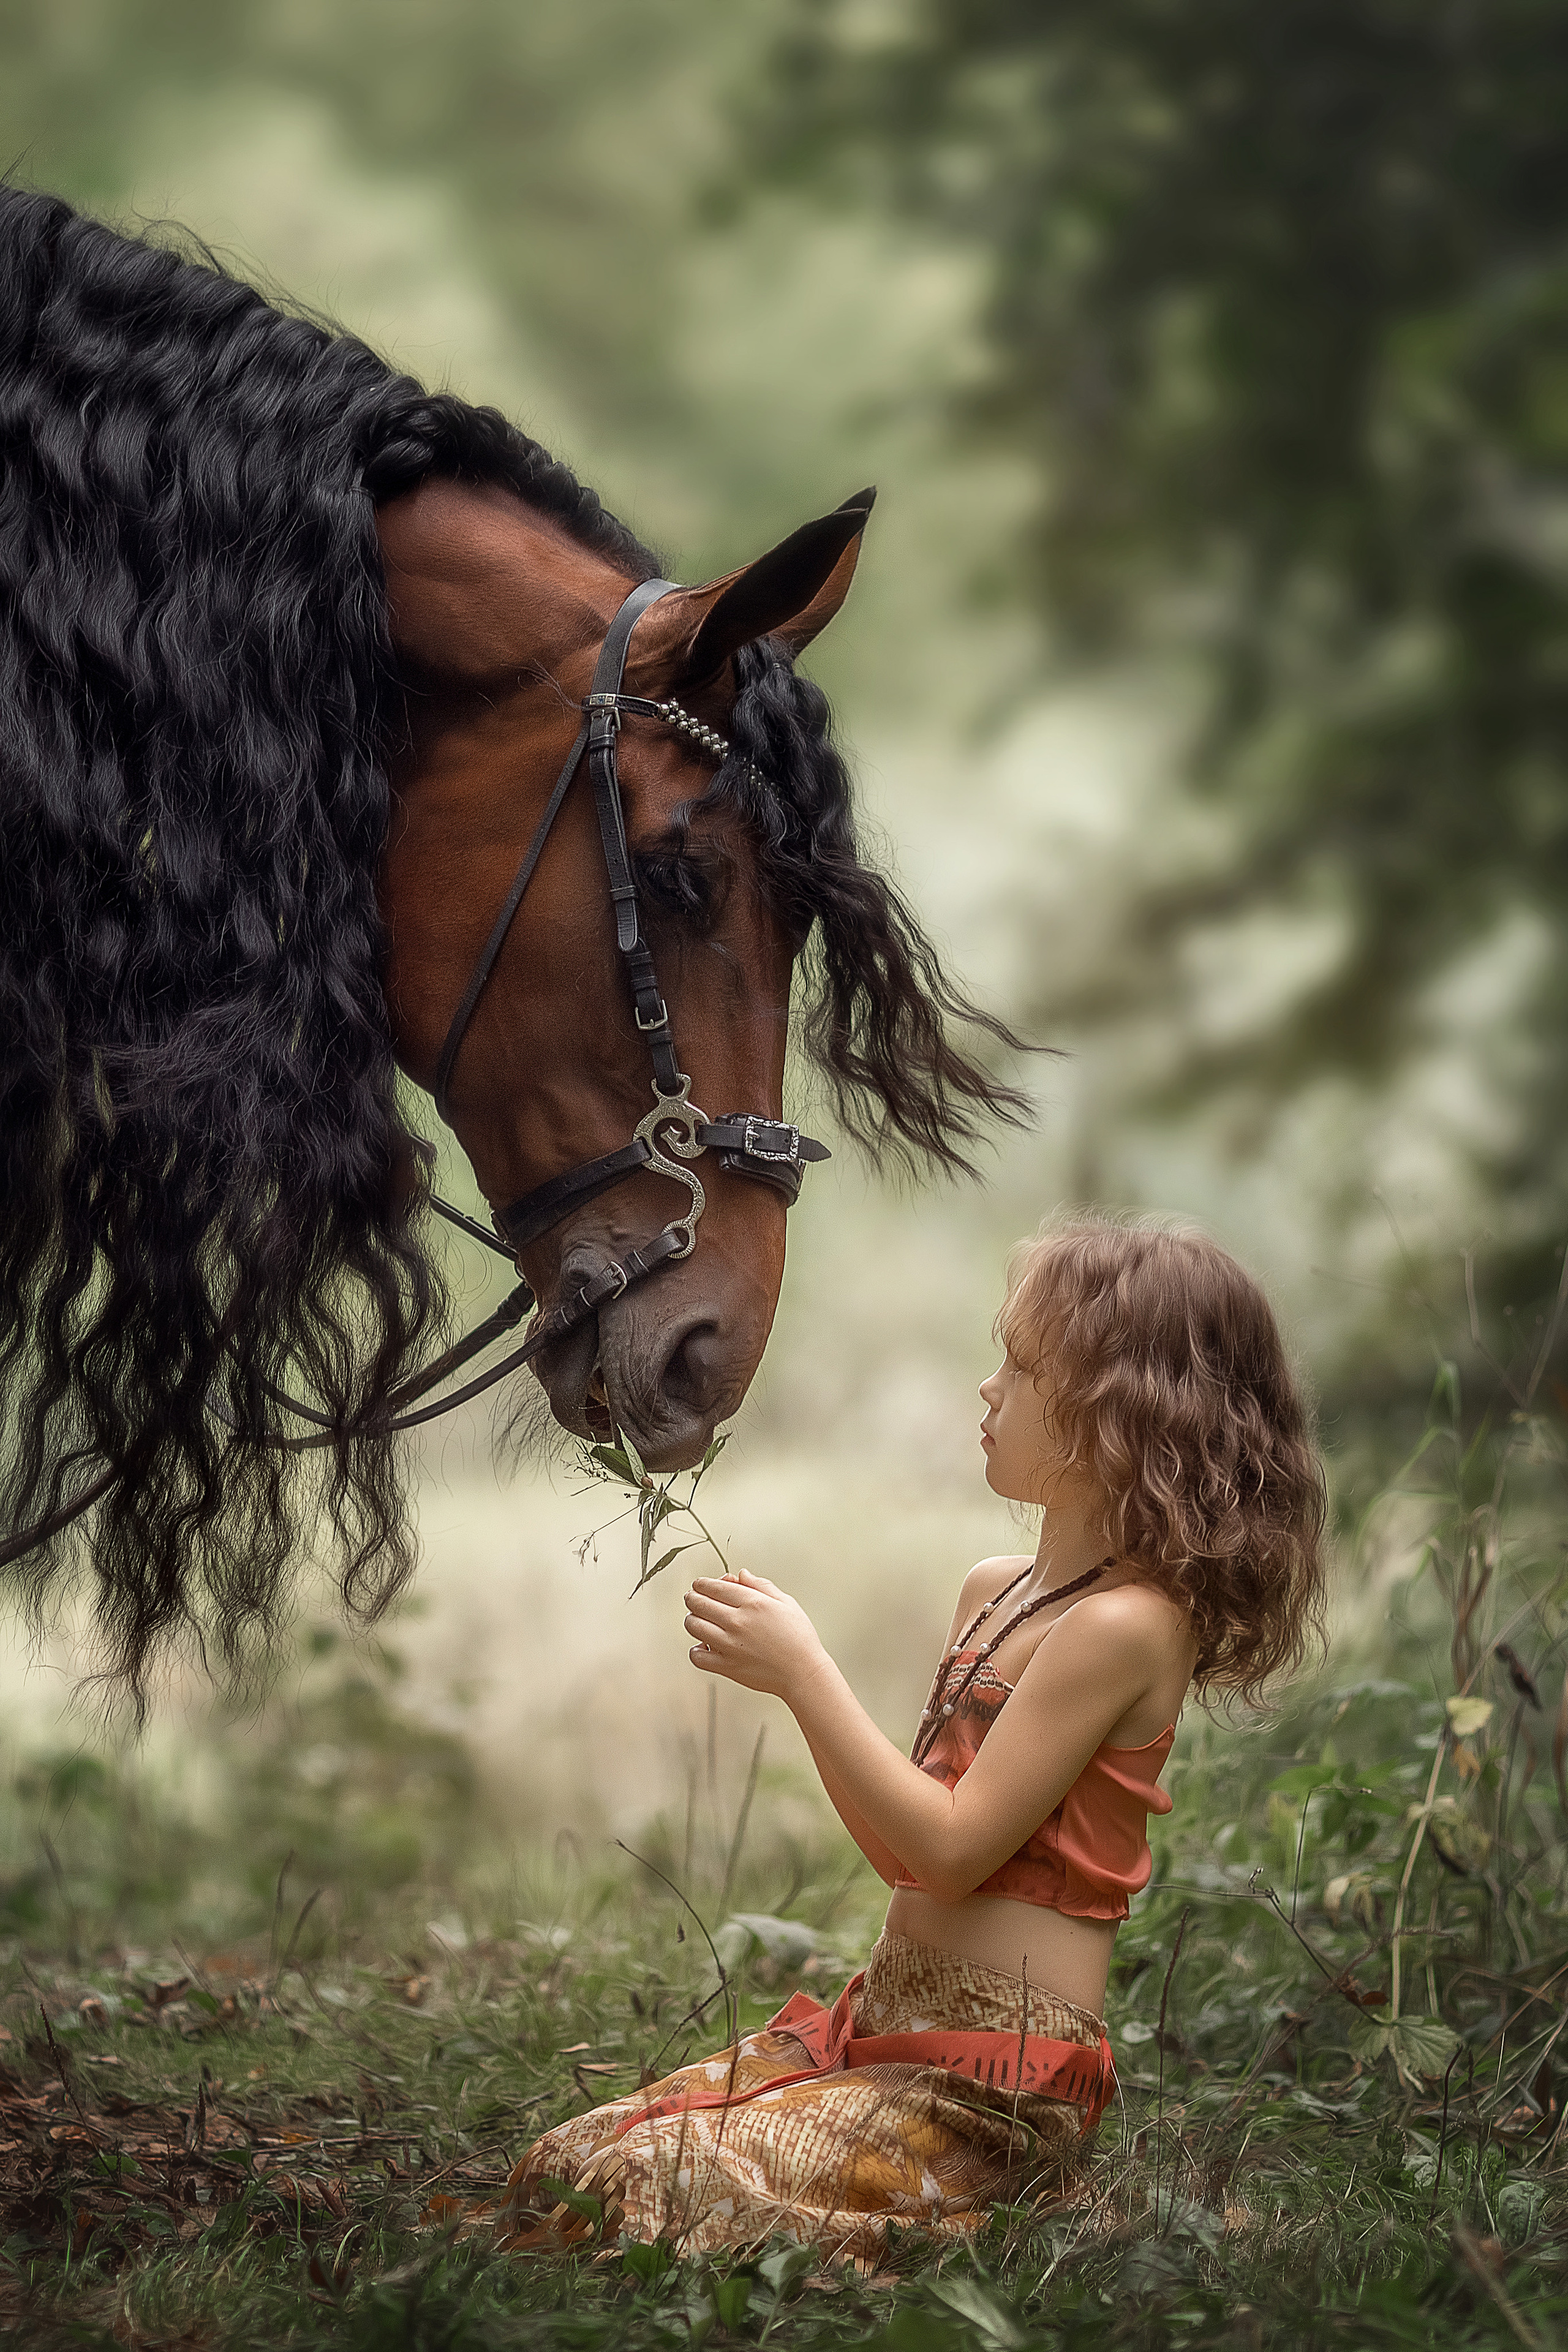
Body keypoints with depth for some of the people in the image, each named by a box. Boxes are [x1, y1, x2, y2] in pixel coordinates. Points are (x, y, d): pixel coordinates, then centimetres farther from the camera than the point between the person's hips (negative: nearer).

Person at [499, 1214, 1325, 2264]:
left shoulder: (1123, 1625, -15)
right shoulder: (995, 1594, 14)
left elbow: (955, 1846, -20)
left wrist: (807, 1673, -14)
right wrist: (791, 1673, 6)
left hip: (996, 2076, -9)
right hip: (888, 2023, 9)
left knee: (638, 2192, -20)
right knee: (563, 2162, 0)